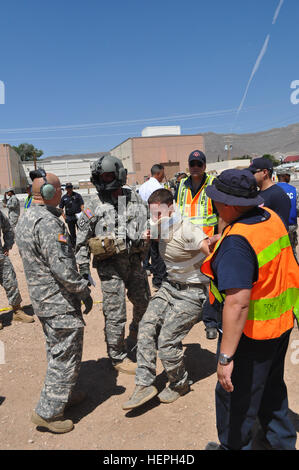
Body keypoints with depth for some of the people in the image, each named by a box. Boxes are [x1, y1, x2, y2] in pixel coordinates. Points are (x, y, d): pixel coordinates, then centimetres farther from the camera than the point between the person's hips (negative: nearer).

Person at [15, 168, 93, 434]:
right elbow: (62, 268, -27)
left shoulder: (26, 218, 9)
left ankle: (63, 394, 40)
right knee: (66, 356, 4)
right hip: (61, 303, -10)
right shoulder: (47, 222, -24)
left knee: (56, 352, 23)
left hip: (42, 298, 10)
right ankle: (48, 412, 15)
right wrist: (83, 290, -15)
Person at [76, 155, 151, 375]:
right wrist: (83, 270, -1)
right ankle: (118, 357, 18)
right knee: (115, 313, 0)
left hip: (134, 260, 4)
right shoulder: (95, 206, -3)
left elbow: (148, 226, 13)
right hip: (110, 265, -4)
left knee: (144, 303, 19)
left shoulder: (134, 198, 5)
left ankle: (136, 334, 49)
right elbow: (82, 241, 1)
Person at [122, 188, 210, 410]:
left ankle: (180, 385, 20)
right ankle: (145, 385, 5)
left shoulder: (186, 230, -23)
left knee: (166, 340, -8)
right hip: (169, 286, 8)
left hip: (192, 292, -8)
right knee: (146, 326, -4)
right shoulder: (163, 231, 4)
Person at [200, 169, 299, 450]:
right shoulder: (272, 218, -2)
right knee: (271, 387, 29)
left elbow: (238, 303, -35)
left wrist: (226, 356, -30)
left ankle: (234, 446, 35)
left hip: (251, 334, -9)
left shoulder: (236, 242, -30)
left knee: (235, 396, 13)